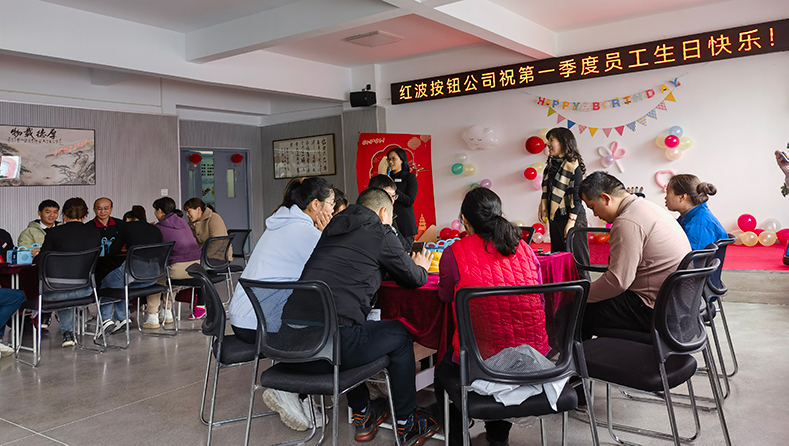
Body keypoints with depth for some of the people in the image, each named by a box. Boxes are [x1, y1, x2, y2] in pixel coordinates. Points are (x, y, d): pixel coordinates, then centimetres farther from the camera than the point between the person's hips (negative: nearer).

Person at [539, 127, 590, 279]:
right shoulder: (551, 164, 12)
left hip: (572, 218, -8)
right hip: (555, 218, 8)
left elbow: (577, 196, -16)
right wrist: (542, 206, 9)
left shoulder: (573, 165, -12)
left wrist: (571, 221, -19)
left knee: (577, 261, -4)